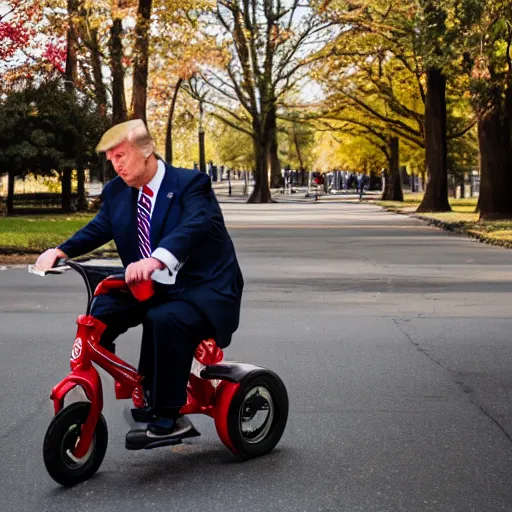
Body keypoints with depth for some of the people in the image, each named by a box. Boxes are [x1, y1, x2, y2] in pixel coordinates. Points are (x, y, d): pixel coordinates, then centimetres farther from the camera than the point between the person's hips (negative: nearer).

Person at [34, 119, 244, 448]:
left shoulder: (191, 184, -14)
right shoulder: (116, 191, 8)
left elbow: (194, 225, -32)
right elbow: (98, 229, 2)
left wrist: (156, 260, -51)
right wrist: (60, 251, -19)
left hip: (204, 289, -7)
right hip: (151, 288, 7)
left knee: (165, 319, -35)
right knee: (99, 312, -15)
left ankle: (165, 417, -24)